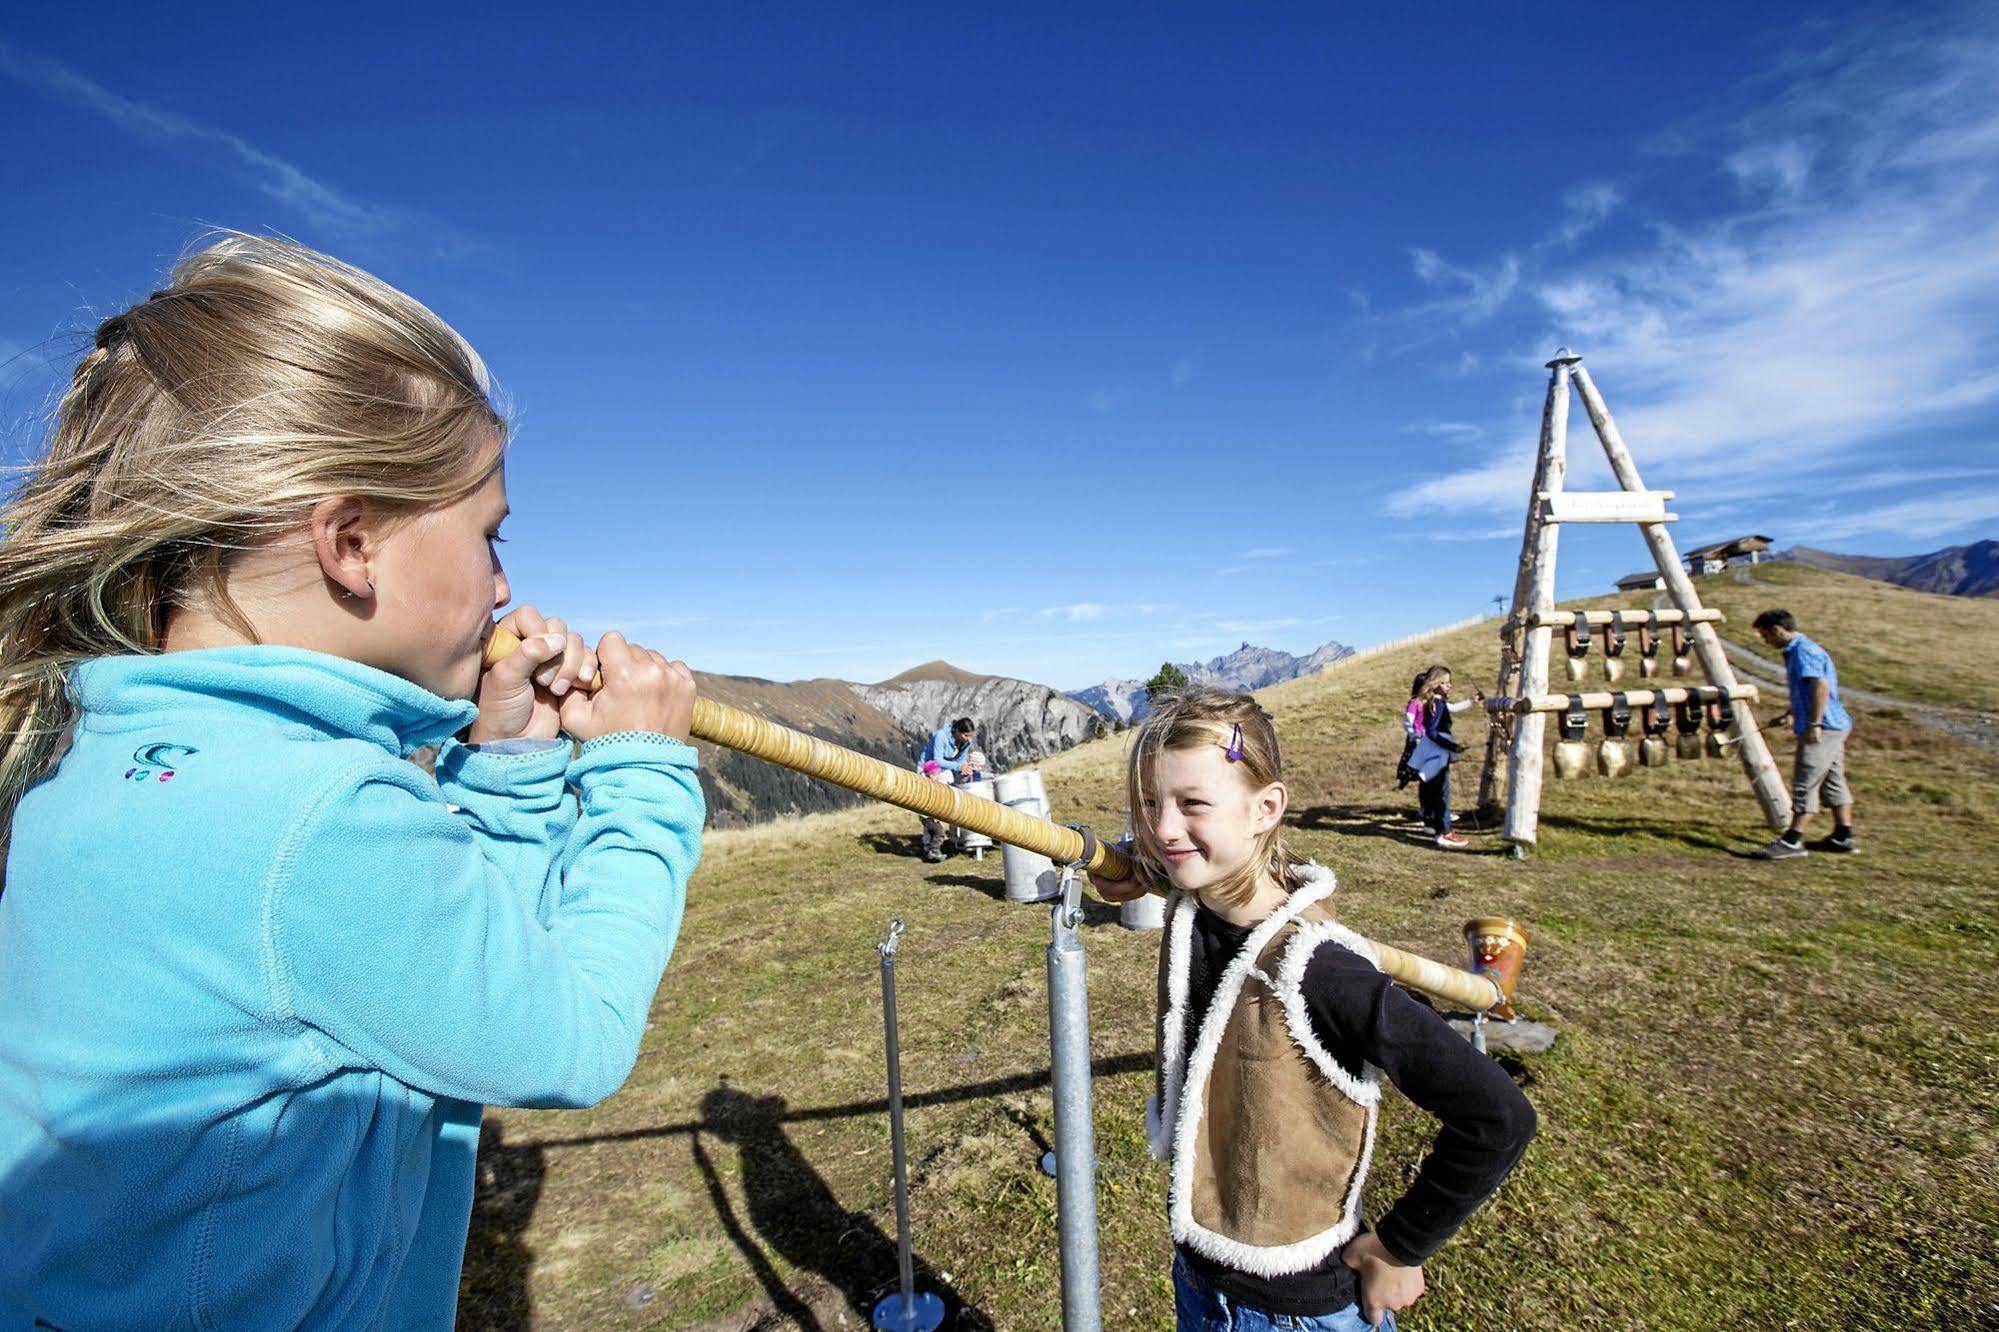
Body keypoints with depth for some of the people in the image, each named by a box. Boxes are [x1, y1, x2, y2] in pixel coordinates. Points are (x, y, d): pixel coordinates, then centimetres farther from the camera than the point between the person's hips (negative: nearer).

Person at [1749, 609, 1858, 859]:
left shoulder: (1804, 651, -15)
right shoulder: (1797, 651, 16)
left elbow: (1821, 688, -25)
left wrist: (1813, 724, -26)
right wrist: (1789, 715, 29)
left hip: (1823, 729, -11)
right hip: (1833, 727, 11)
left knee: (1805, 784, -8)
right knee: (1832, 781, 16)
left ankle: (1792, 841, -5)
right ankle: (1843, 838, 24)